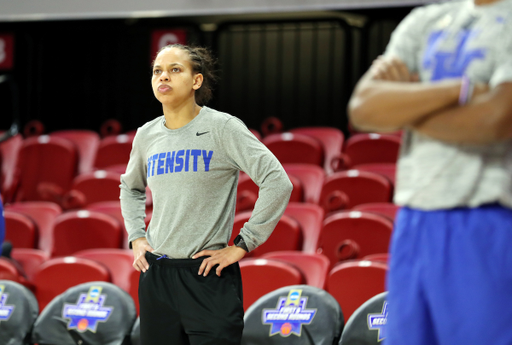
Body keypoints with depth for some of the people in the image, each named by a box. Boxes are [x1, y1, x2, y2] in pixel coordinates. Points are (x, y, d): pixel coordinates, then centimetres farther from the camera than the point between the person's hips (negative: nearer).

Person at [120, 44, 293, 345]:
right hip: (156, 275, 5)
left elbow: (278, 183, -14)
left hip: (209, 276, -5)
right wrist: (136, 238, 14)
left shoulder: (223, 128, -7)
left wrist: (242, 245, -13)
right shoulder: (146, 135, 9)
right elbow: (131, 187, 29)